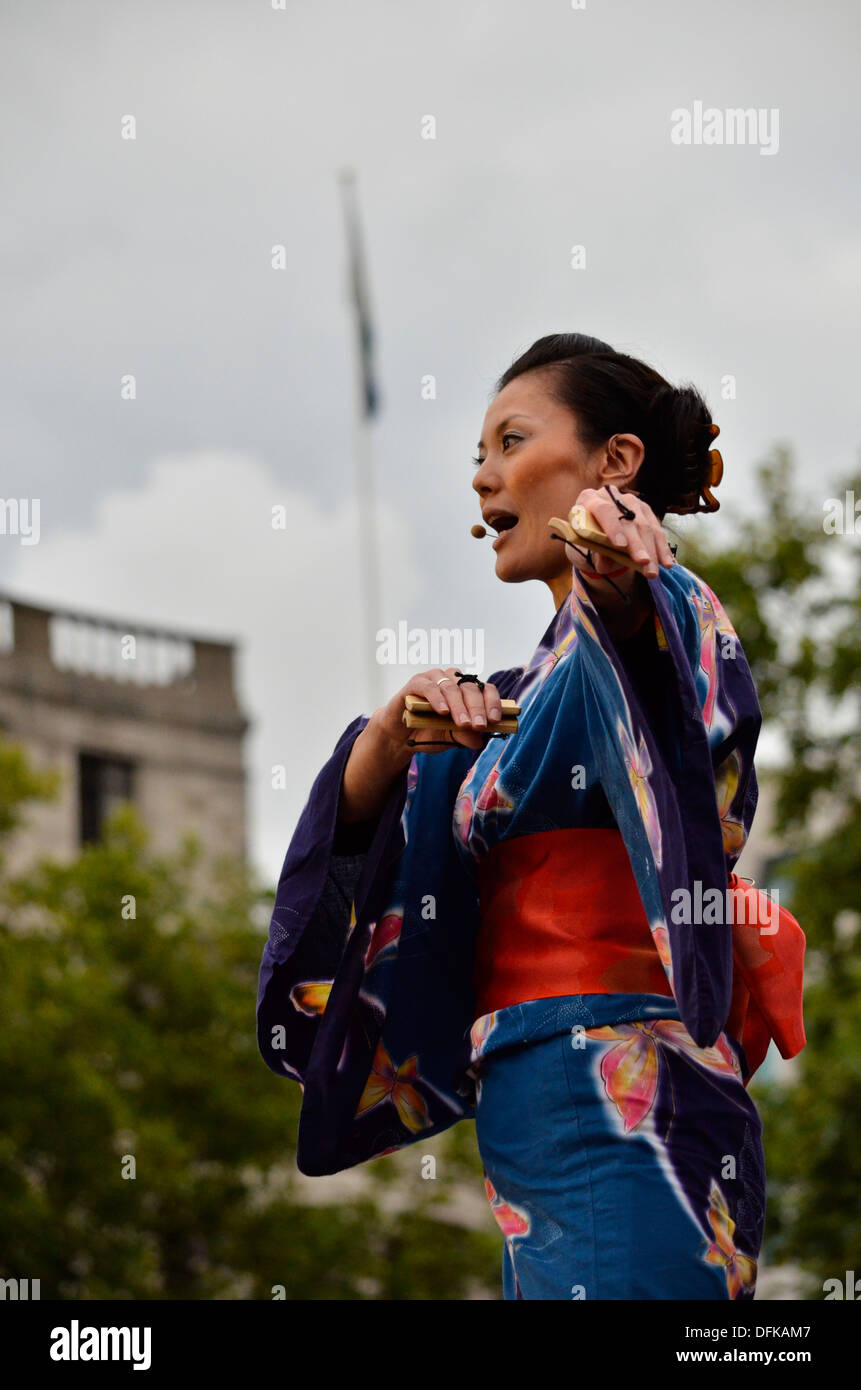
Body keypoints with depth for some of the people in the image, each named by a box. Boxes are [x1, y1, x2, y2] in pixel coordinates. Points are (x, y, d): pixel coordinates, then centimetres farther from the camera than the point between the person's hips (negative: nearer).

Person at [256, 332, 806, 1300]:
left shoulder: (648, 625, -2)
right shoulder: (523, 693, 24)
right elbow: (358, 816, 11)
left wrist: (615, 576, -52)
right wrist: (392, 732, -11)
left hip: (618, 1116, -9)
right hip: (531, 1125, 9)